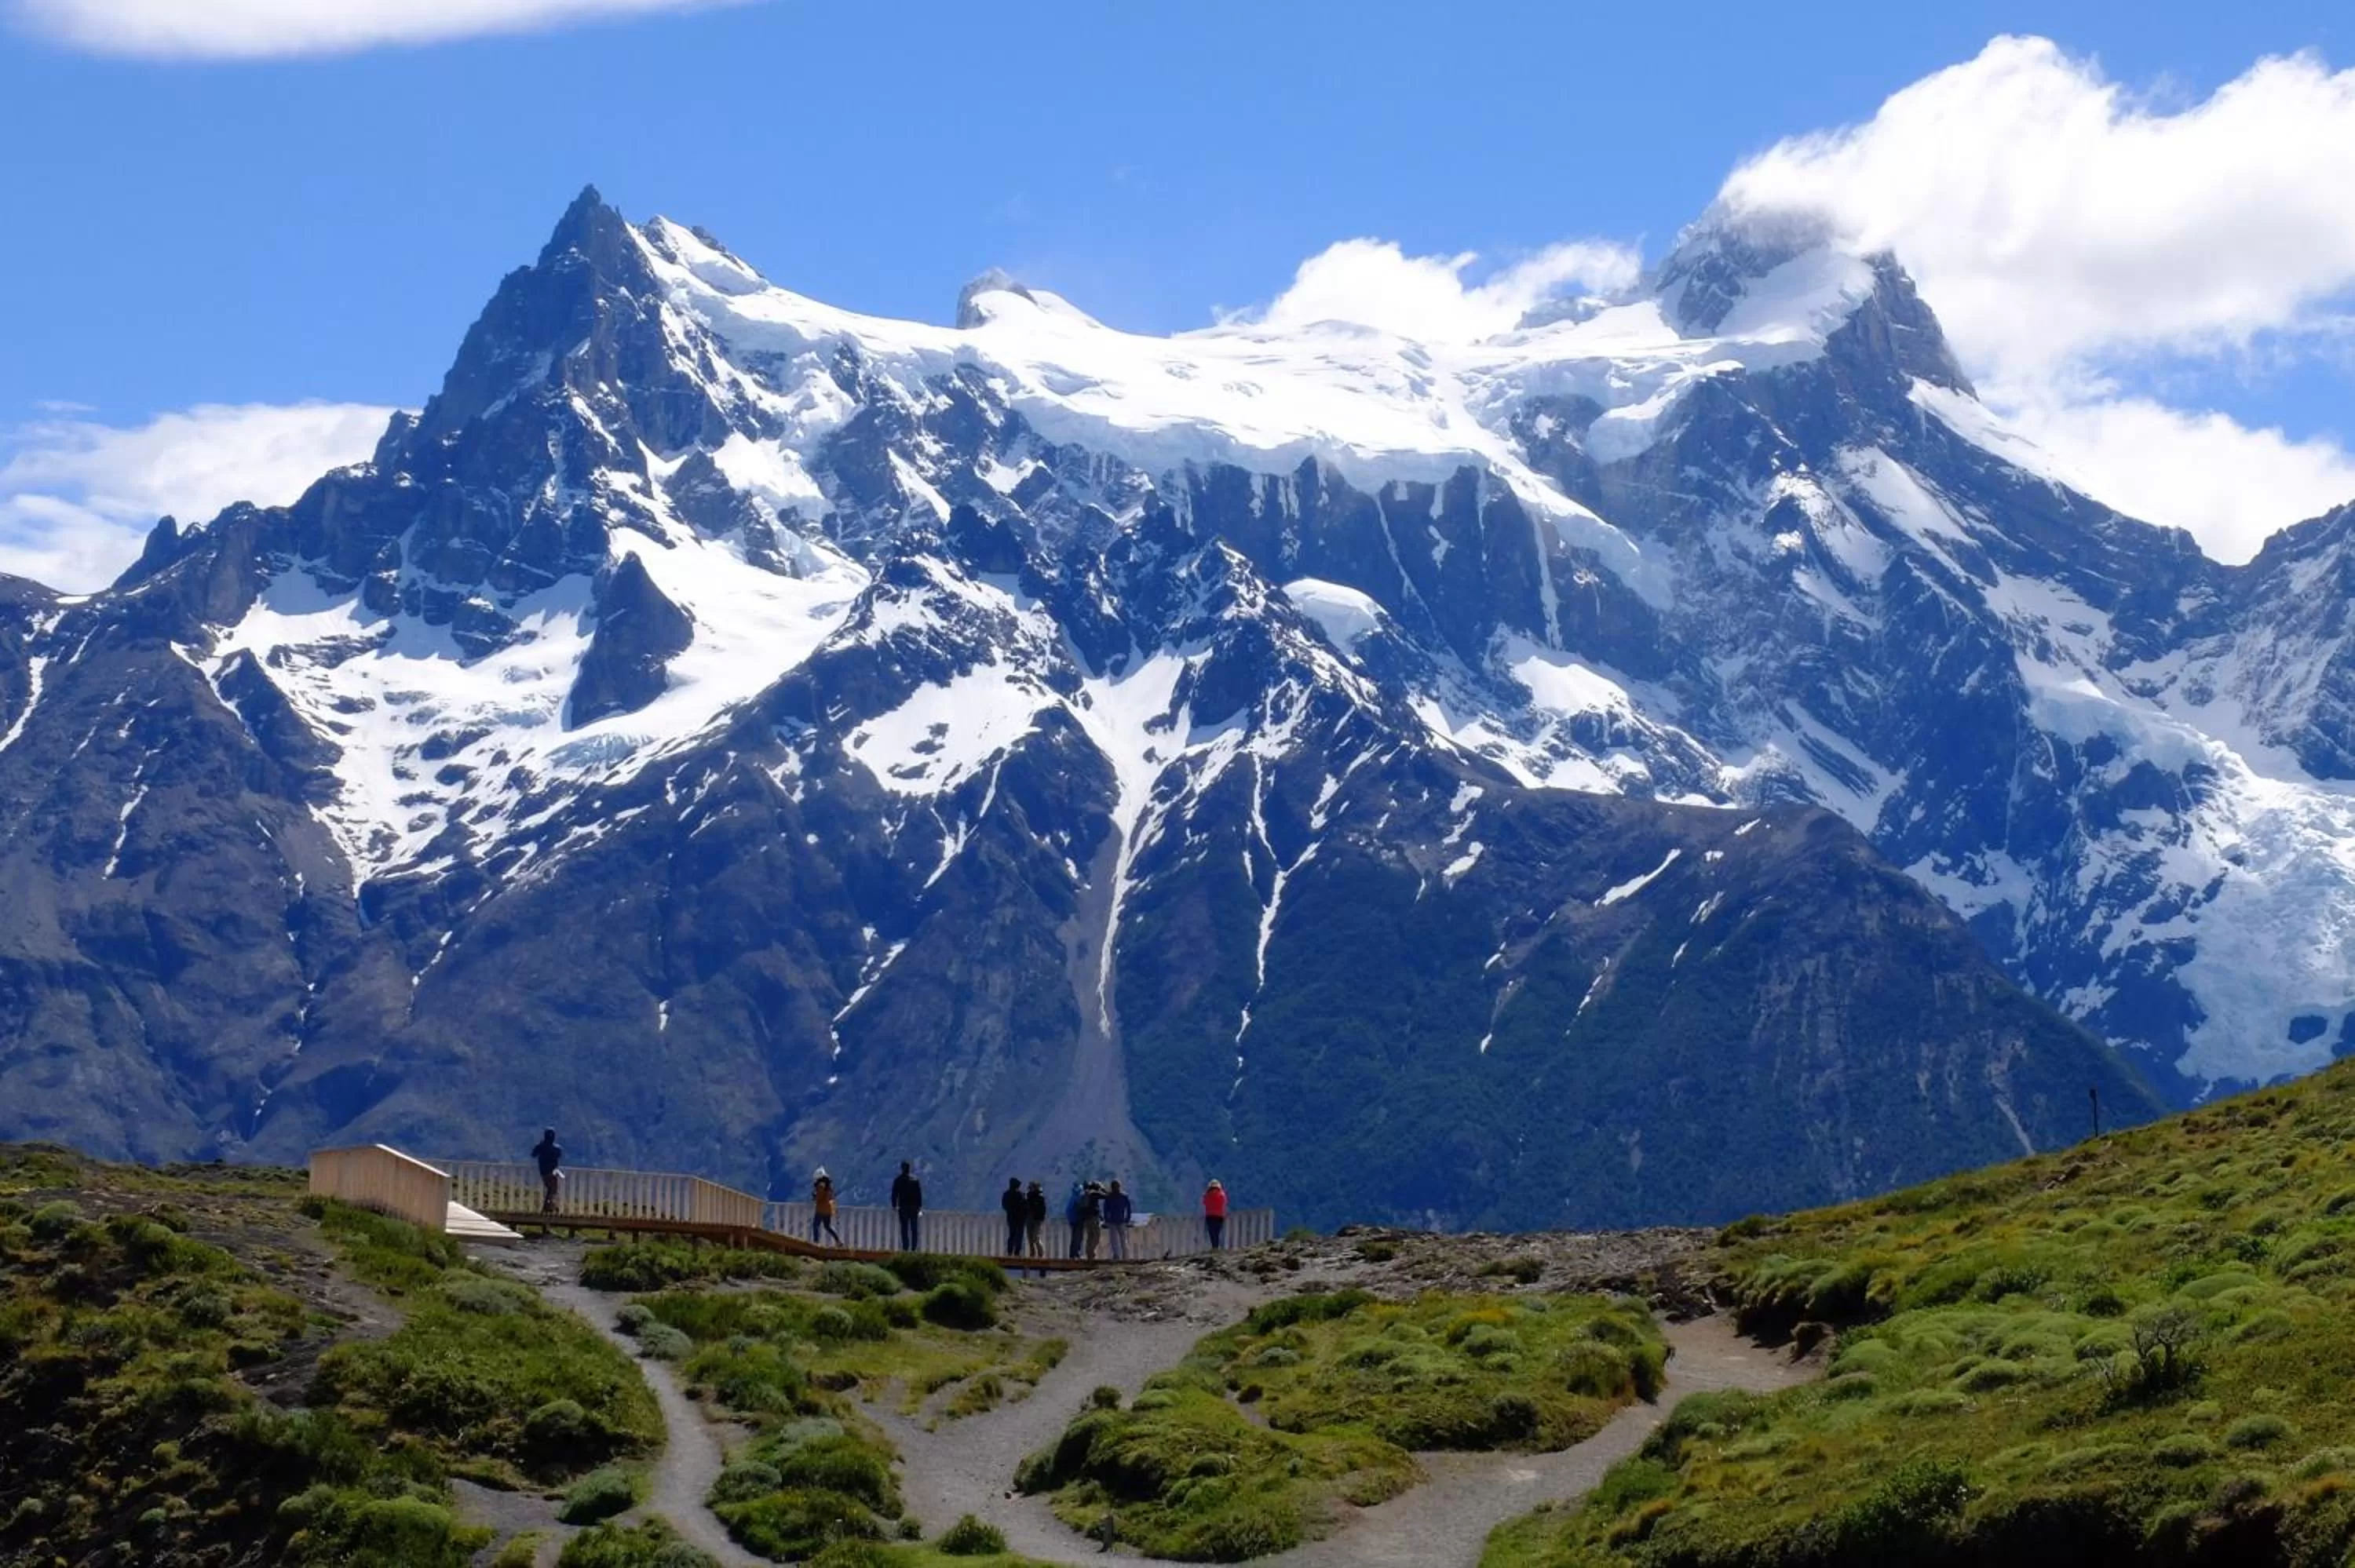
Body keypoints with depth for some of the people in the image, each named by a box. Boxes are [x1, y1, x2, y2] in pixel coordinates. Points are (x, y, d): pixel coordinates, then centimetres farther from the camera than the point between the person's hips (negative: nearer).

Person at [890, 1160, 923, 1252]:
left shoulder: (898, 1180, -2)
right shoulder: (915, 1179, 4)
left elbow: (894, 1194, -2)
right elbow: (919, 1194, 4)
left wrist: (894, 1206, 5)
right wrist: (920, 1207, 9)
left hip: (903, 1207, -2)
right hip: (914, 1207, 2)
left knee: (904, 1228, -1)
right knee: (914, 1228, 6)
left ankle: (905, 1247, -8)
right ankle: (913, 1248, 1)